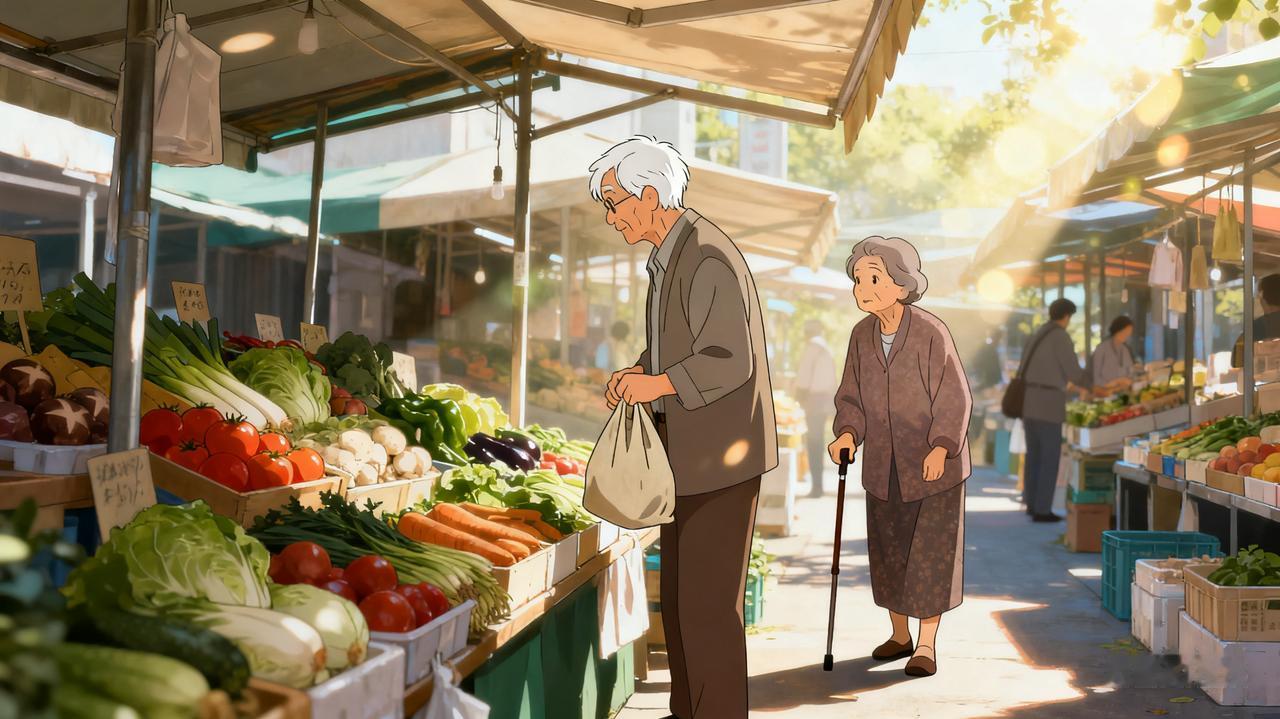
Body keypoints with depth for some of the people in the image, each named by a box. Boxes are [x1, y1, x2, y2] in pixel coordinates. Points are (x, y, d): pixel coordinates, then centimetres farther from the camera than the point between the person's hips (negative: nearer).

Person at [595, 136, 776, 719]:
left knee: (709, 604, -5)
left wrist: (657, 384, -20)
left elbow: (731, 362, -24)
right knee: (678, 595, 15)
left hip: (722, 452, -10)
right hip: (686, 451, 10)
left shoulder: (709, 258, -19)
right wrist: (636, 373, 5)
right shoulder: (666, 256, 11)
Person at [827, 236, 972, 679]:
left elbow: (955, 400, -15)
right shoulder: (861, 336, -3)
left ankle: (926, 645, 14)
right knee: (887, 550, 12)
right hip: (883, 465, 5)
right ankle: (899, 636, 29)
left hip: (932, 464, -5)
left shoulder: (931, 333, -18)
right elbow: (852, 398, 5)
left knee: (930, 553, 1)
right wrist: (848, 434, -13)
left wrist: (940, 448, -26)